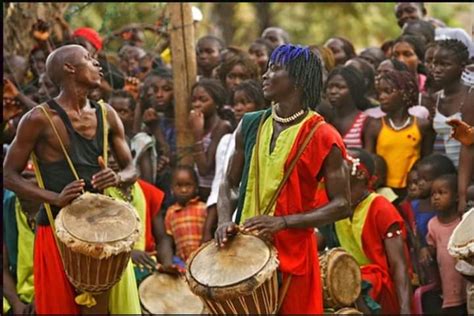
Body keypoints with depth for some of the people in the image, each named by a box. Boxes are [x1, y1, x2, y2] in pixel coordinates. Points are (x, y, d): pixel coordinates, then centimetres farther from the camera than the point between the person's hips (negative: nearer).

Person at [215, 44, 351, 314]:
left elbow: (342, 204, -10)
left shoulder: (322, 137, -9)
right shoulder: (251, 126, 8)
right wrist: (224, 221, -5)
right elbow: (230, 183, 15)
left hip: (292, 251, -4)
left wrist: (283, 222, -19)